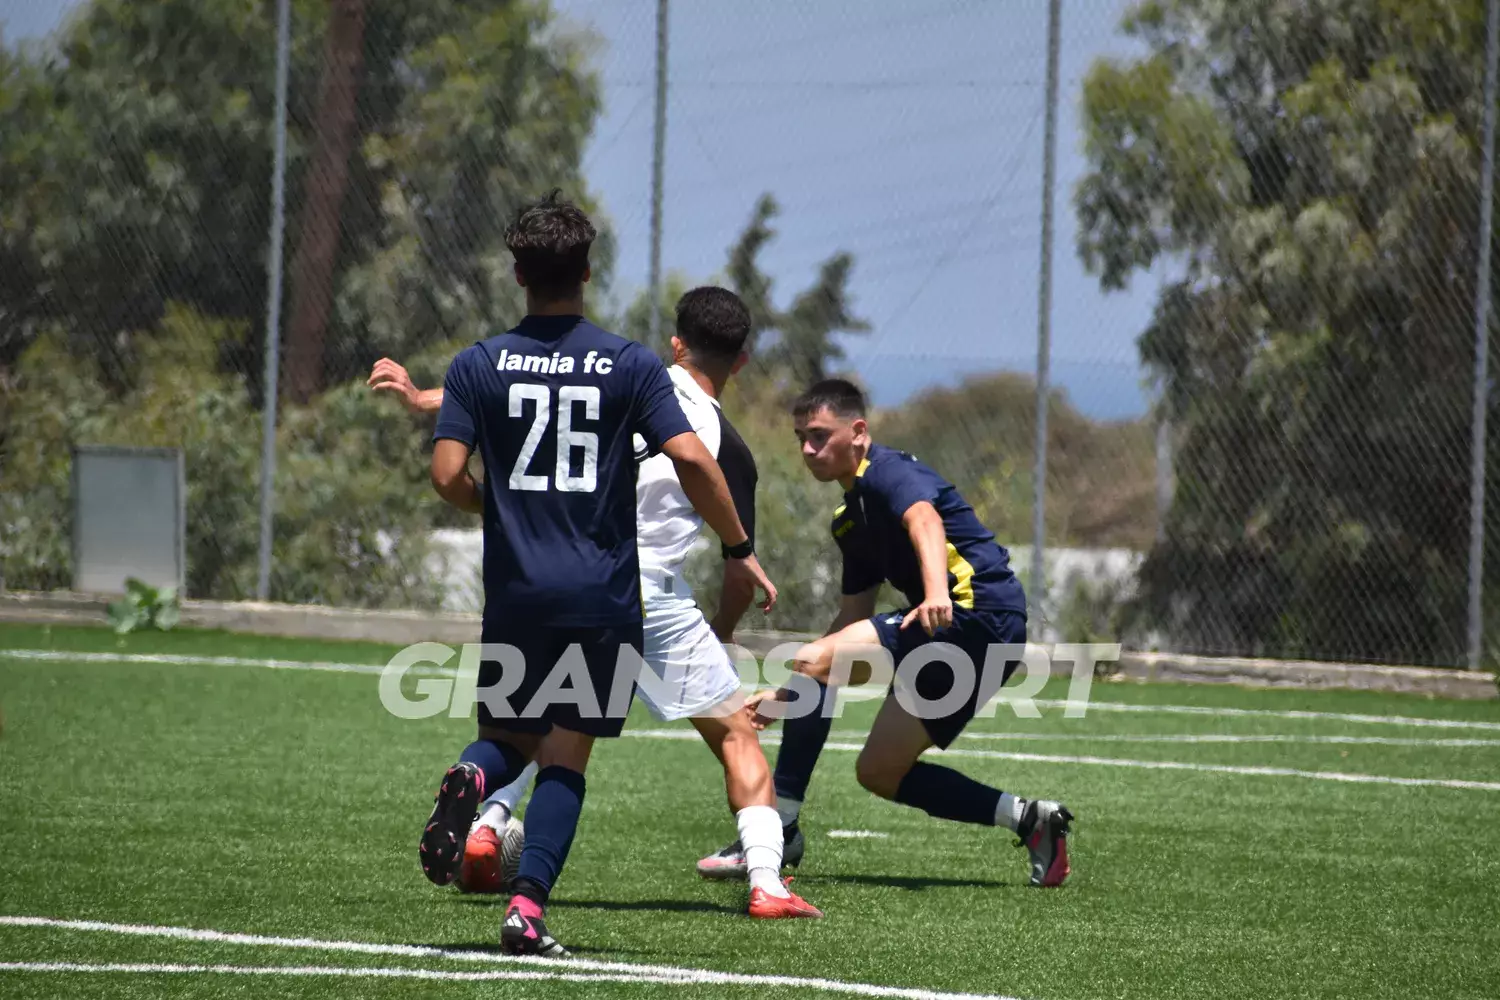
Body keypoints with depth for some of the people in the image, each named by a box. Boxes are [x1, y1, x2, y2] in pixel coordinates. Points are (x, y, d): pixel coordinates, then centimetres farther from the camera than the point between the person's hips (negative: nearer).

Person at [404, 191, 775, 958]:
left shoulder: (478, 365, 1)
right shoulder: (631, 365, -2)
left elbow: (447, 475, -7)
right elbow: (691, 460, -11)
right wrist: (739, 550, 0)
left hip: (515, 590, 1)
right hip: (602, 592, -1)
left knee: (508, 739, 17)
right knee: (566, 755, 6)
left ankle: (472, 778, -19)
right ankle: (528, 906, -8)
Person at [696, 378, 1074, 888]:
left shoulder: (888, 472, -8)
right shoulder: (851, 519, 21)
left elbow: (924, 521, -31)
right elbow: (854, 617, 28)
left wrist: (937, 592, -51)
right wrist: (786, 693, 25)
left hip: (978, 611, -11)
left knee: (813, 660, -19)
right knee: (878, 772, 12)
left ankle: (778, 827, -17)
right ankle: (1027, 817, 10)